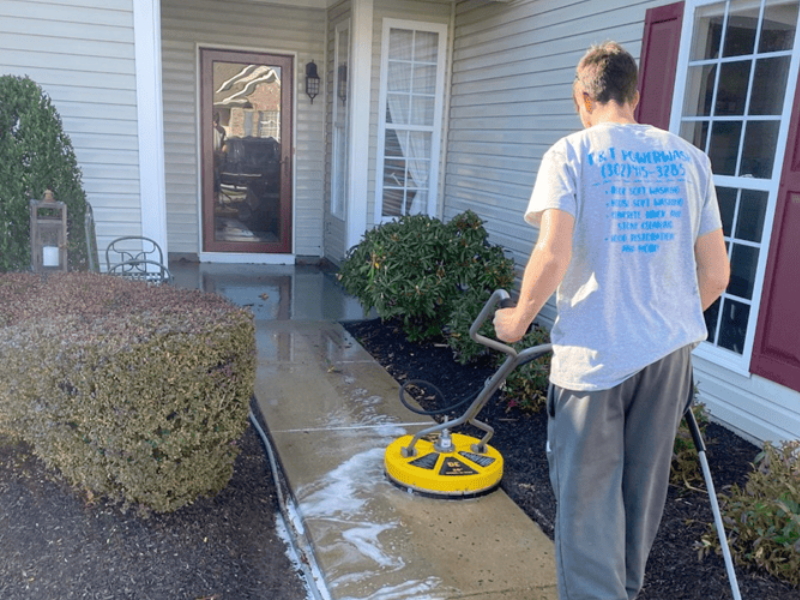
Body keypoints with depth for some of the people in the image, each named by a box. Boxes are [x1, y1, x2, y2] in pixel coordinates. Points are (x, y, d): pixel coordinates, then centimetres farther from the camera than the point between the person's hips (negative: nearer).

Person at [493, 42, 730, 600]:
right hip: (671, 350, 5)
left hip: (595, 351, -5)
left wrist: (518, 318, -3)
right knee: (643, 489, 21)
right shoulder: (689, 158, 6)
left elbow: (552, 257, -20)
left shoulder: (571, 154, -6)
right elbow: (716, 272, 6)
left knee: (589, 496, 9)